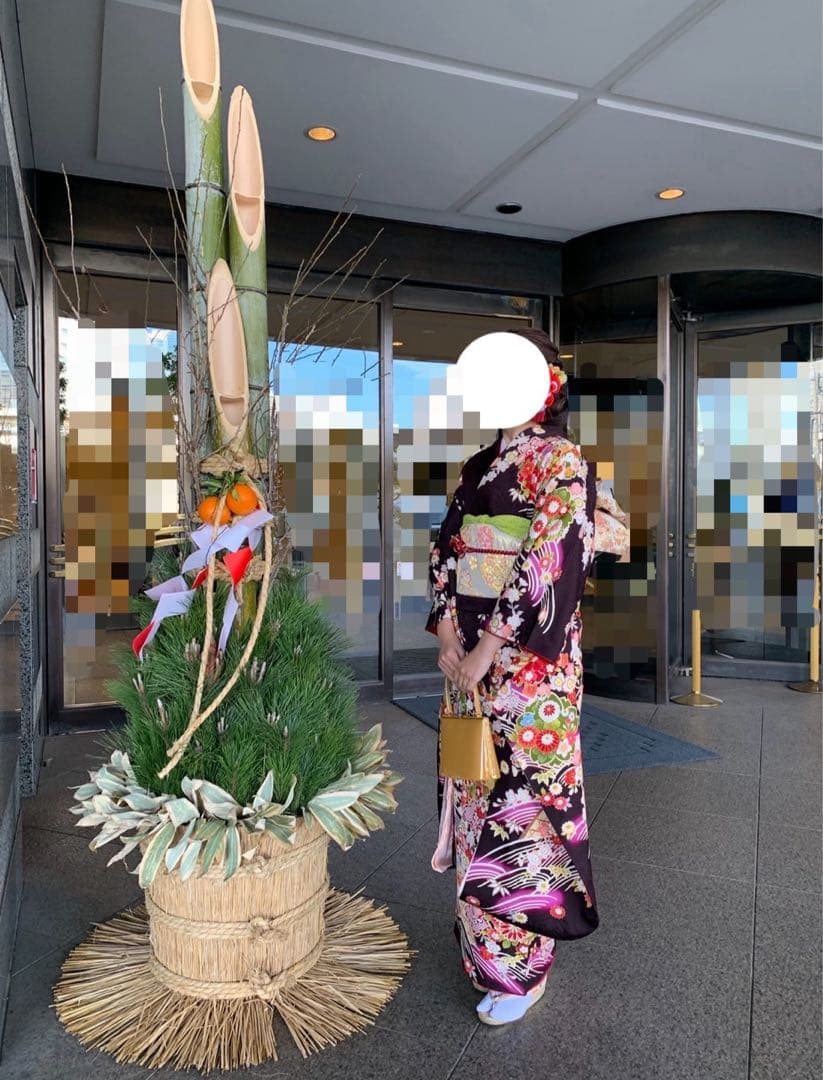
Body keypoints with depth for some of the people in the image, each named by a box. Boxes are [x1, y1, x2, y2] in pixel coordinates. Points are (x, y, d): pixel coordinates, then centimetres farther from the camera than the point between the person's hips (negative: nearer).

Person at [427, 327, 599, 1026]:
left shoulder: (562, 462, -8)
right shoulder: (479, 467, 13)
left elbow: (548, 563, -18)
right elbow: (445, 553, 10)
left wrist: (486, 651, -19)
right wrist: (447, 634, -4)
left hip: (529, 661, -7)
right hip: (469, 654, 7)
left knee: (520, 798, 1)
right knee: (476, 791, 15)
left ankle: (519, 965, 19)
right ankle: (478, 926, 35)